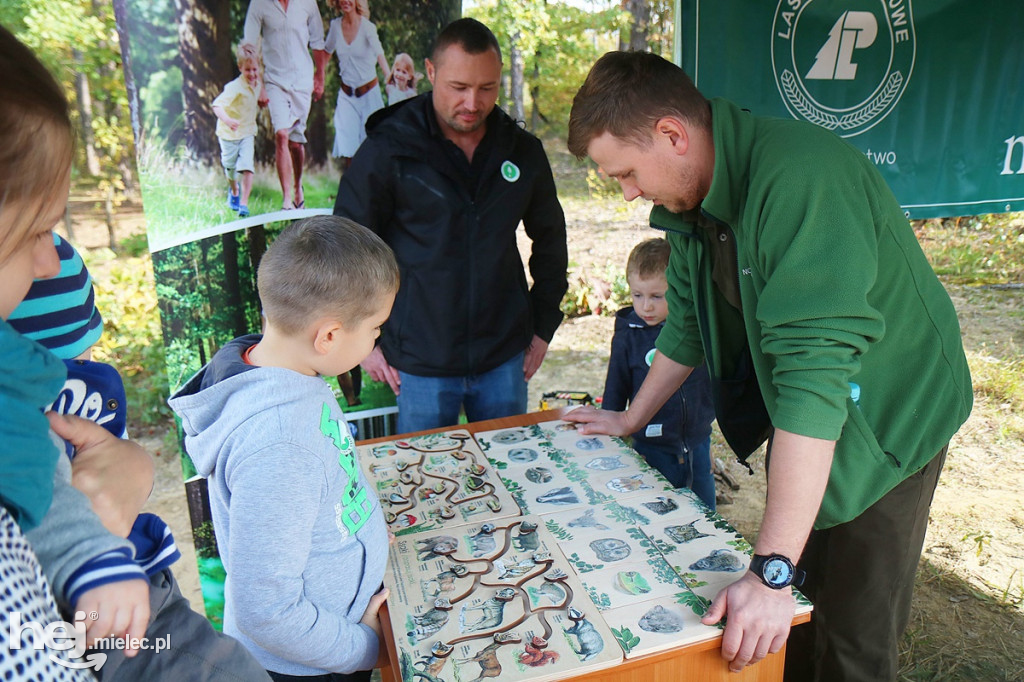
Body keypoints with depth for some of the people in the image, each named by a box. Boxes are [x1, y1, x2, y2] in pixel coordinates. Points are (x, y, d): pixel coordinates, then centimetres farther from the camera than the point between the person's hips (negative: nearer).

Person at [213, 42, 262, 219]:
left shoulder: (257, 84, -1)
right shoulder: (235, 87, -24)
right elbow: (217, 105, -38)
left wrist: (262, 103, 5)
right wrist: (226, 119, -53)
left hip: (247, 133, 4)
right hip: (229, 133, -3)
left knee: (247, 167, -12)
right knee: (230, 167, 13)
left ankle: (244, 203, -5)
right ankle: (234, 190, 44)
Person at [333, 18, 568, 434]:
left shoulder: (523, 151, 2)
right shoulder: (387, 150, -8)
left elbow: (550, 239, 14)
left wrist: (544, 325, 11)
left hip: (504, 358, 3)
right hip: (419, 362, -3)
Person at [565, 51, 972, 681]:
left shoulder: (799, 179, -32)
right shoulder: (691, 196, -4)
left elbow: (815, 374, -38)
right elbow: (689, 322, 8)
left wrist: (771, 571, -37)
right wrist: (631, 420, 15)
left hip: (889, 422, -7)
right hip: (797, 421, 7)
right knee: (799, 607, 18)